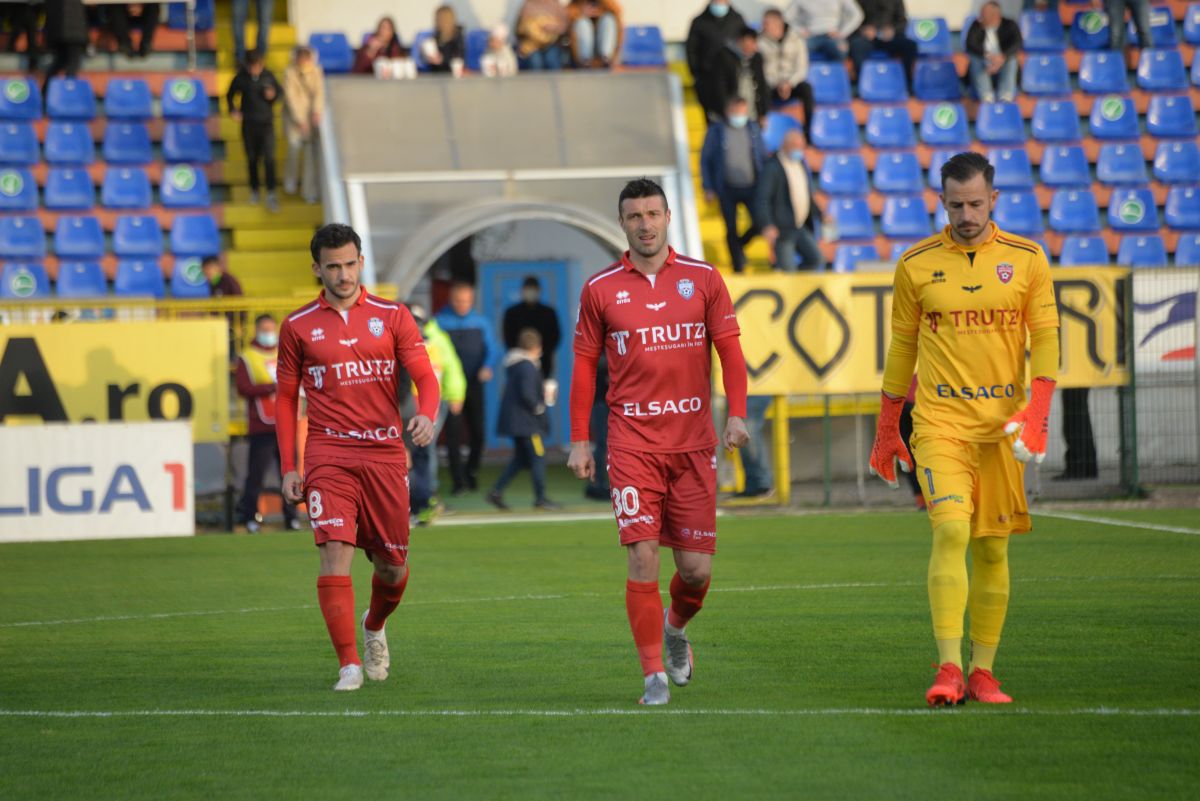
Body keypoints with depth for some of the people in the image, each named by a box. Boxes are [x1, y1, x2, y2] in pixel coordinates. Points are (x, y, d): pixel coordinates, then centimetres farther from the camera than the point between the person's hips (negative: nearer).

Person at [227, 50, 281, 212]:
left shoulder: (268, 76, -6)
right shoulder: (241, 78, -7)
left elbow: (279, 91, 9)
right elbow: (230, 95, 8)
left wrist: (273, 95, -13)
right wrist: (233, 110, -7)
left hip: (266, 123, -1)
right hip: (249, 124, 1)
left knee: (269, 158, -11)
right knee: (252, 159, 12)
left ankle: (271, 194, -10)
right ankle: (255, 189, 30)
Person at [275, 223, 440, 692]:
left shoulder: (392, 317, 6)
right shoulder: (298, 327, 6)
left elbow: (424, 375, -1)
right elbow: (286, 398, 11)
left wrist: (426, 414, -24)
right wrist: (289, 468, 5)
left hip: (385, 453, 1)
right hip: (328, 454, -1)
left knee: (392, 565, 7)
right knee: (336, 553, -17)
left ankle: (374, 627, 40)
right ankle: (349, 665, -14)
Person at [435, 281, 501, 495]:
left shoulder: (481, 322, 7)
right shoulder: (440, 321, 0)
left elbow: (492, 347, 3)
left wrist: (487, 366, -16)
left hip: (474, 384, 2)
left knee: (477, 431, 5)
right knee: (453, 432, -8)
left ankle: (472, 472, 27)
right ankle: (459, 481, -5)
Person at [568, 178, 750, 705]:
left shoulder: (702, 279, 5)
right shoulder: (600, 289, 4)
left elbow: (729, 351, 6)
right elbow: (584, 365, 9)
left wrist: (736, 414, -7)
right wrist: (579, 440, 5)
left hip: (692, 443, 1)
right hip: (632, 442, -1)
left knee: (696, 568, 2)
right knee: (642, 556, -12)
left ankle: (675, 627, 35)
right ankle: (654, 673, -4)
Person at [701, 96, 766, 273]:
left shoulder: (753, 129, 4)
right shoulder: (716, 131, -3)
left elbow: (764, 156, 11)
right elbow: (705, 160, 1)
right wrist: (708, 188, -4)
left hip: (751, 188, 2)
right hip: (728, 190, -2)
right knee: (731, 230, 3)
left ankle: (740, 245, 24)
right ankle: (738, 269, 16)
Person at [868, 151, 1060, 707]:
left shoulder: (1026, 259, 4)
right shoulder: (916, 264, 4)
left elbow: (1045, 337, 3)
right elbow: (901, 346, 11)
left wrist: (1037, 412, -11)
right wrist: (886, 429, 14)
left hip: (1002, 425, 2)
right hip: (939, 423, -2)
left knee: (992, 549, 5)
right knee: (951, 530, -18)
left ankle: (982, 672, 14)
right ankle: (949, 668, -21)